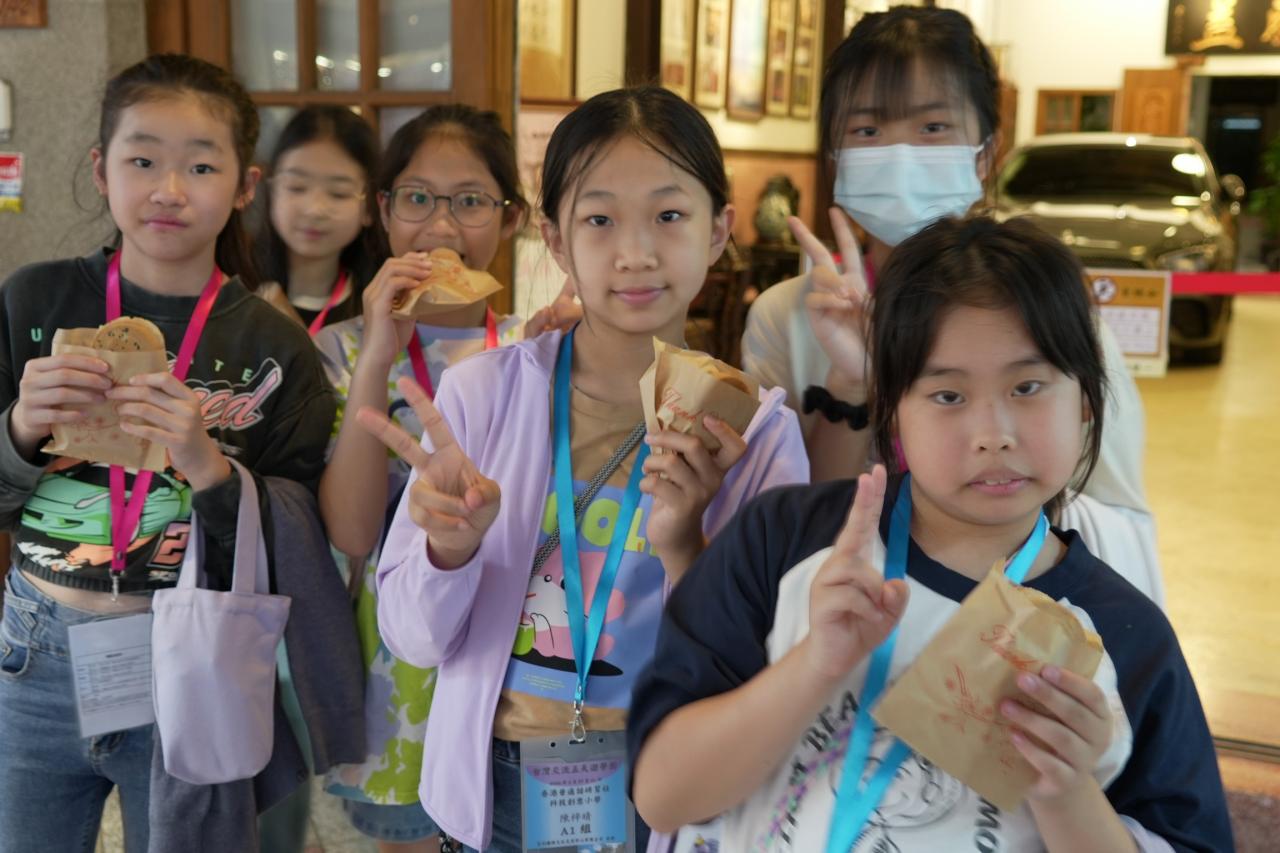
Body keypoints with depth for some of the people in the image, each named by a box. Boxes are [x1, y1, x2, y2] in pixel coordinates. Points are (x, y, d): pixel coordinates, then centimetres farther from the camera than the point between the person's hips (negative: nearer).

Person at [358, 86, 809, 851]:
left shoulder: (756, 428, -12)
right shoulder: (480, 392, -11)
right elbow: (413, 638, -5)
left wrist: (686, 549, -27)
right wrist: (450, 547, -25)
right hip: (495, 788, 1)